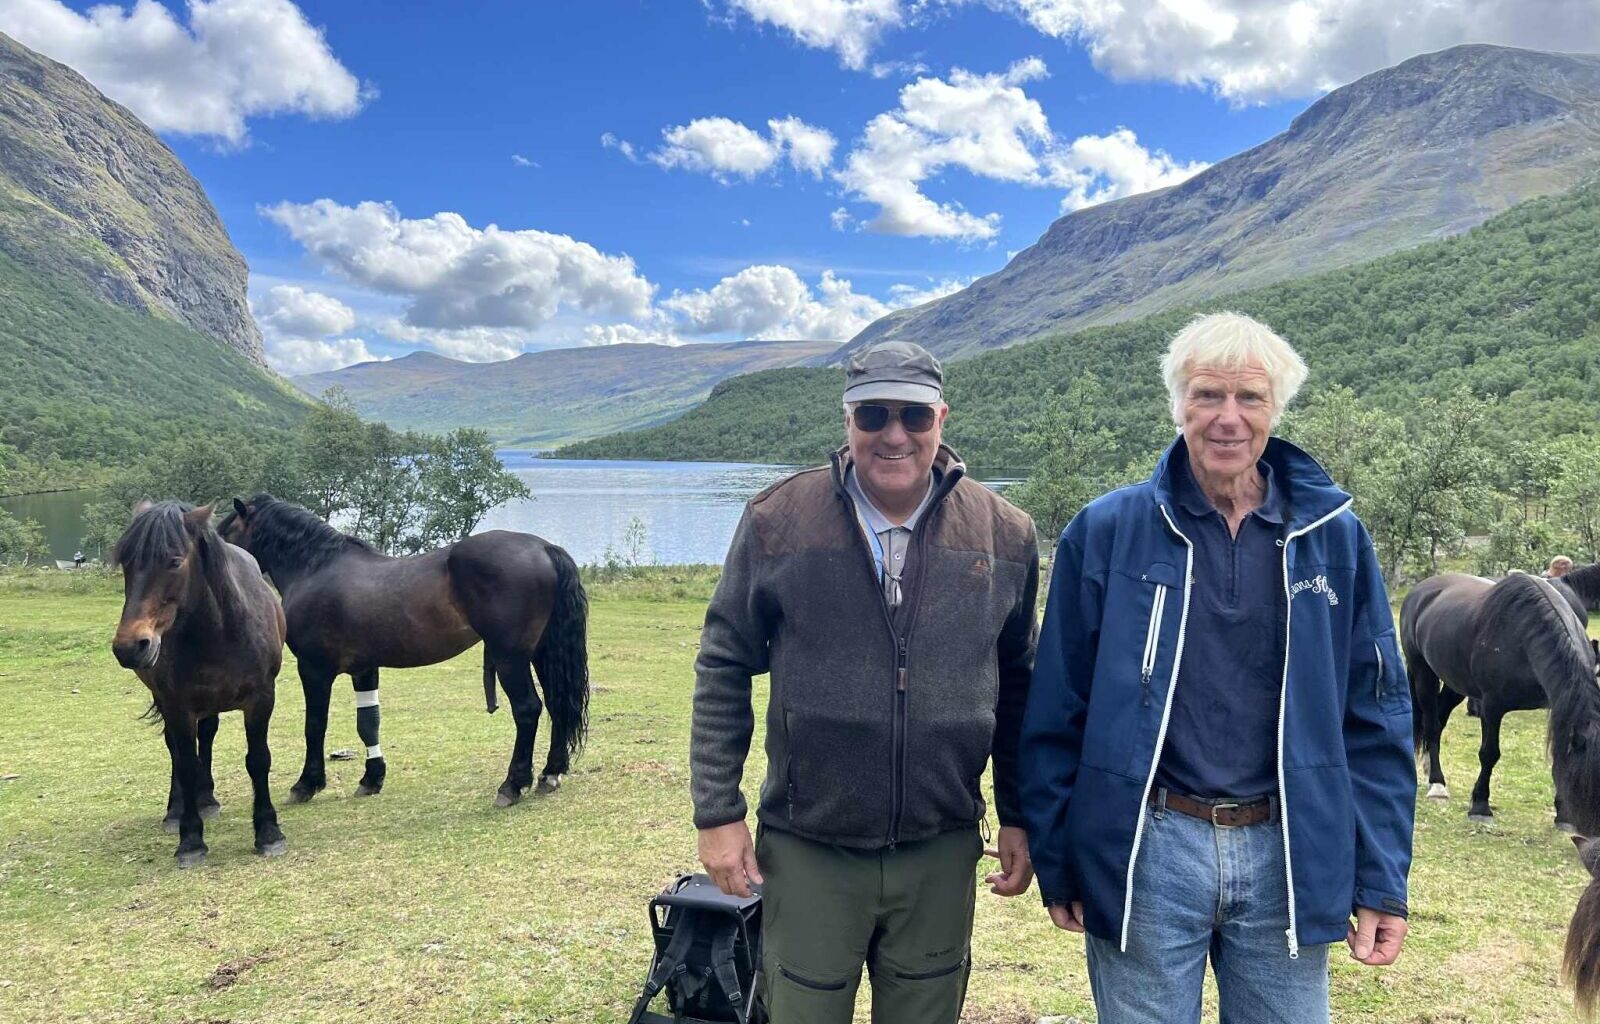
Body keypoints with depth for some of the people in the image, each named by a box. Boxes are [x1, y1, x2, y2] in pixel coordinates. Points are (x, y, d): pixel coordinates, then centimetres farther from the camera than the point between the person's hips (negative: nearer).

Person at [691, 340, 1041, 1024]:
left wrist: (1018, 817, 7)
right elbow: (723, 671, -2)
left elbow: (1017, 687, 8)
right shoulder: (777, 521, -7)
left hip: (942, 855, 2)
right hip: (808, 851, -1)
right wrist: (717, 813, -4)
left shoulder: (1006, 536, -1)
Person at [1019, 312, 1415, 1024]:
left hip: (1288, 858, 2)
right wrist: (1056, 863, -1)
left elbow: (1375, 719, 5)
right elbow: (1057, 711, -1)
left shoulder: (1334, 537, 2)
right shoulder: (1107, 532, -4)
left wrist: (1382, 879, 2)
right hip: (1145, 854, -2)